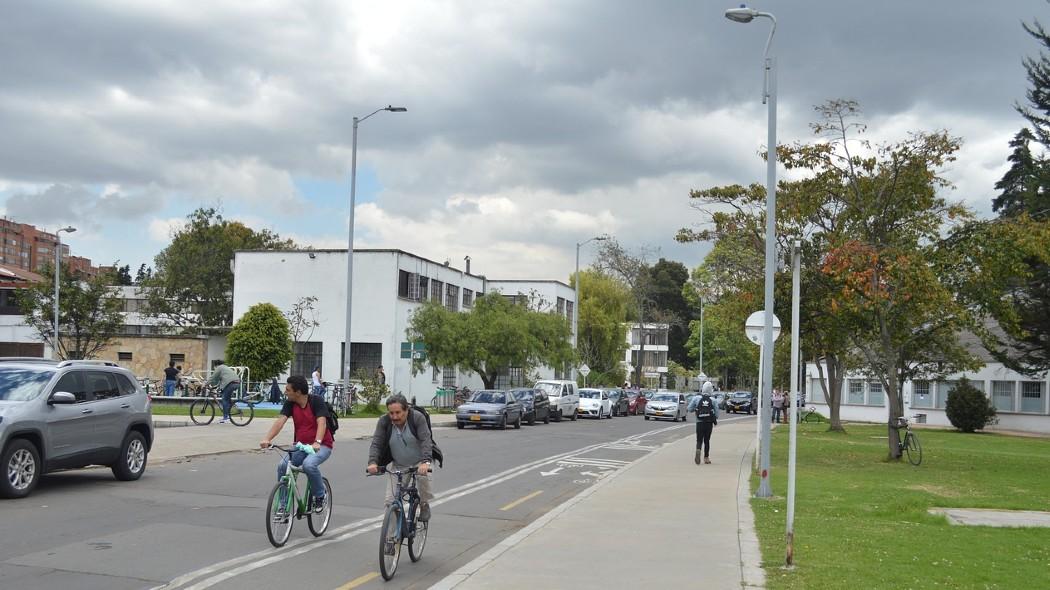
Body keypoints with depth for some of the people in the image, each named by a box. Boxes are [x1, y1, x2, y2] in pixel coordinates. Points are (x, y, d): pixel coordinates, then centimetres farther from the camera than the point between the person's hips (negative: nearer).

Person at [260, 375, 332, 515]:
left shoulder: (316, 402, -15)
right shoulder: (290, 404, -1)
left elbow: (322, 423, -26)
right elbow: (280, 421, -14)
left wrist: (317, 442, -43)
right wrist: (267, 439, -30)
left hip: (321, 446, -5)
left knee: (309, 464, -33)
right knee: (282, 466, -17)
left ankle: (320, 497, -7)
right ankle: (284, 507, -4)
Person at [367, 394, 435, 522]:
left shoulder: (417, 417, -20)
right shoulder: (384, 422, -12)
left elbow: (426, 440, -28)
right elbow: (376, 443, -16)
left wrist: (425, 462, -41)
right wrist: (373, 462, -33)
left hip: (419, 462, -2)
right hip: (397, 465, 3)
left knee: (423, 477, -31)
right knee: (391, 502, -7)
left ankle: (424, 505, -4)